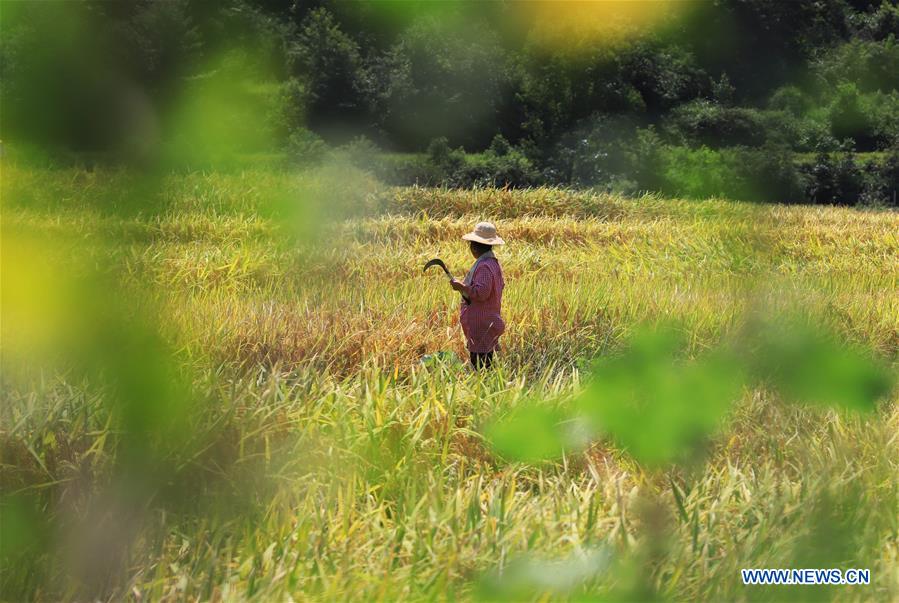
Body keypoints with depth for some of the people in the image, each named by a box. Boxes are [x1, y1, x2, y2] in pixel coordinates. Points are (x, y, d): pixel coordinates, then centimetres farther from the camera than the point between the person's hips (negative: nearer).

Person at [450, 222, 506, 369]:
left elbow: (481, 292, -28)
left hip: (482, 327, -11)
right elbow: (501, 285, 24)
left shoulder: (484, 267, -20)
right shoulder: (494, 263, 13)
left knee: (480, 366, -9)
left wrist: (461, 286, -17)